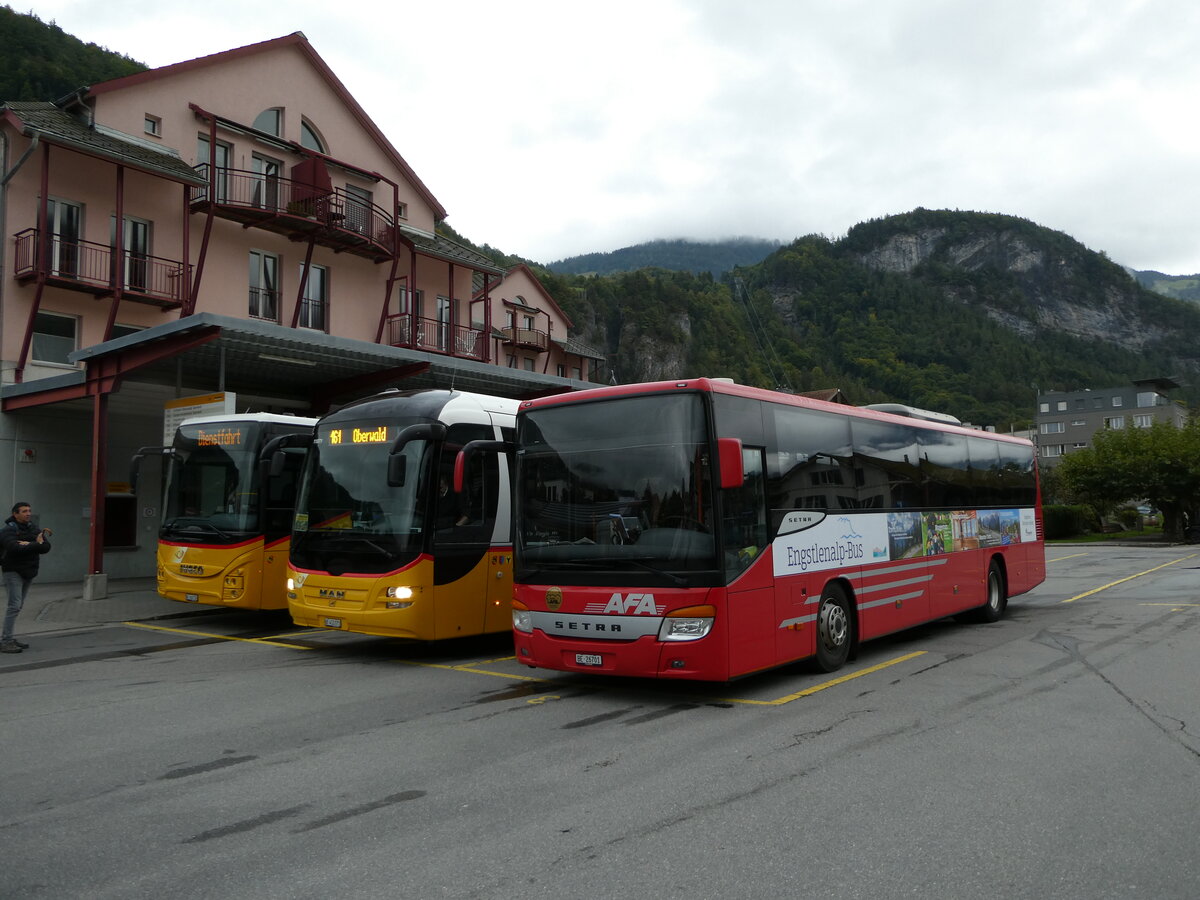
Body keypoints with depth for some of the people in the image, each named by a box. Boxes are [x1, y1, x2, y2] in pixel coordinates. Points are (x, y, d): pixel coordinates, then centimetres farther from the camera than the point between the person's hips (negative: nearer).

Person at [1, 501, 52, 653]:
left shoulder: (34, 530, 6)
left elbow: (46, 547, -7)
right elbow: (16, 549, -28)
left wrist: (28, 544, -22)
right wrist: (36, 544, -18)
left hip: (29, 573, 7)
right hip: (13, 572, -6)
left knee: (18, 606, 11)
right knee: (14, 605, -14)